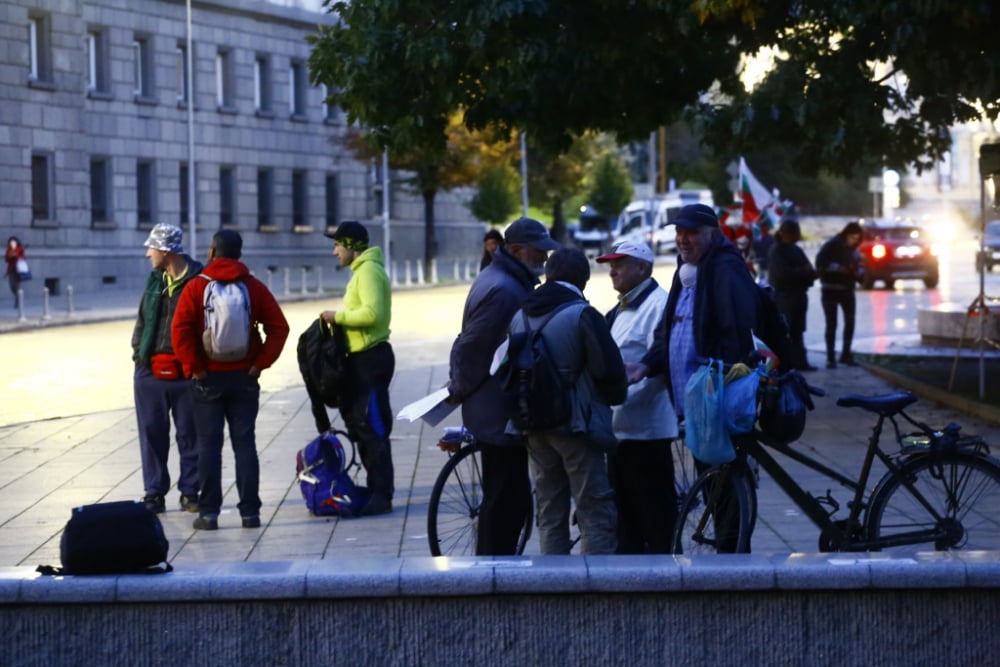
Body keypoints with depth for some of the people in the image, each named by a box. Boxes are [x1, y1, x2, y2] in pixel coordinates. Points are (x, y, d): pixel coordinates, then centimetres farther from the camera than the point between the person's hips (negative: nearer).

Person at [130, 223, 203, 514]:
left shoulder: (198, 280, -10)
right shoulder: (155, 280, 11)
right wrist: (138, 350, 8)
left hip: (186, 371, -5)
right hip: (150, 370, 6)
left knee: (189, 434, 4)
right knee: (151, 433, 7)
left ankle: (190, 492, 15)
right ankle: (154, 494, 14)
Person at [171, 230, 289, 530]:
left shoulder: (196, 287, -4)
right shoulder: (254, 287, 2)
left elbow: (180, 330, -13)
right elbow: (279, 327, -3)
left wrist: (193, 367, -7)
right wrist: (260, 362, -2)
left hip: (207, 378, -2)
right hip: (244, 378, 2)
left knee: (209, 445, 3)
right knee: (245, 443, 5)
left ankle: (209, 512, 2)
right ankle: (250, 511, 4)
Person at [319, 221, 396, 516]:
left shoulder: (368, 271, -14)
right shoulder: (362, 270, 19)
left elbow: (372, 312, -26)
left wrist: (339, 316, -16)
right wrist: (340, 319, 7)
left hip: (371, 358, -11)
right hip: (362, 358, 11)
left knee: (372, 427, -9)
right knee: (359, 424, 15)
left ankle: (381, 495, -7)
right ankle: (377, 489, 22)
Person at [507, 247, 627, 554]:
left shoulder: (519, 316, 8)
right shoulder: (583, 315, -13)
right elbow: (609, 369, -16)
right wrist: (616, 395, 4)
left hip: (535, 425, 6)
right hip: (575, 424, -6)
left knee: (549, 514, 13)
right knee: (596, 512, -3)